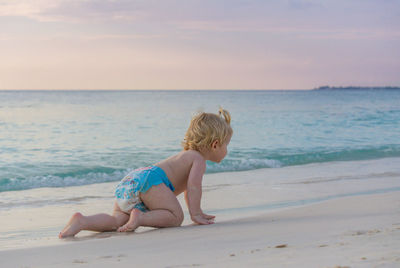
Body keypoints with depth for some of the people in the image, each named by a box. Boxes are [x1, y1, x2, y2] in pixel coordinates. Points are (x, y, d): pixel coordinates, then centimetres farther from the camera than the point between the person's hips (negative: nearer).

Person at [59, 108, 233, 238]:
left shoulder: (186, 155, 37)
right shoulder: (198, 159, 8)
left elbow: (186, 189, 48)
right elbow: (193, 185, -9)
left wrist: (197, 211, 51)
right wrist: (195, 214, -6)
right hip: (148, 179, -9)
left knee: (118, 220, -5)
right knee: (176, 216, -7)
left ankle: (82, 221, -25)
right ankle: (141, 217, -25)